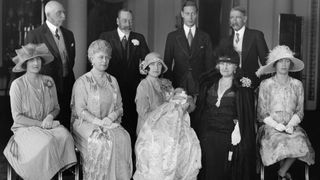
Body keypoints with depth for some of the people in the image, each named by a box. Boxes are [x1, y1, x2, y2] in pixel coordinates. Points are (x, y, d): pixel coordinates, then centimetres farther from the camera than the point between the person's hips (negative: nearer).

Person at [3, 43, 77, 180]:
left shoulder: (48, 81, 6)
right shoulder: (17, 85, -8)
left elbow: (56, 107, 14)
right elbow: (17, 117, -8)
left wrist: (50, 116, -8)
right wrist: (41, 123, -14)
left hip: (48, 126, 4)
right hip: (25, 128, -4)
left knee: (65, 136, -29)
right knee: (47, 142, -34)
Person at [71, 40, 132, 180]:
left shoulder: (112, 81, 16)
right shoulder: (82, 82, 1)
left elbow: (119, 107, 13)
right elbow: (80, 110, -6)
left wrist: (111, 117, -8)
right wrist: (98, 121, -18)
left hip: (110, 122, 4)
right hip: (86, 123, -3)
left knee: (123, 137, -26)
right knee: (101, 140, -32)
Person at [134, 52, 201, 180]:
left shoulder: (166, 84, 9)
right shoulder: (144, 86, -6)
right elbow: (145, 115, -13)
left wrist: (184, 100, -12)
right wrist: (170, 104, -13)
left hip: (168, 132, 6)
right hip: (151, 134, -5)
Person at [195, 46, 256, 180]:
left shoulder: (242, 87, 0)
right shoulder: (209, 83, 11)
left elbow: (248, 115, -3)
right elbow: (200, 109, 15)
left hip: (230, 136, -3)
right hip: (208, 136, 3)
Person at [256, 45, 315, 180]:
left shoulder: (297, 85, 9)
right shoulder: (265, 85, 2)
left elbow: (299, 111, 8)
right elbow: (262, 113, 2)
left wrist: (290, 124, -11)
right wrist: (277, 125, -13)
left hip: (292, 126, 2)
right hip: (271, 127, -2)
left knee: (300, 143, -29)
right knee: (280, 144, -33)